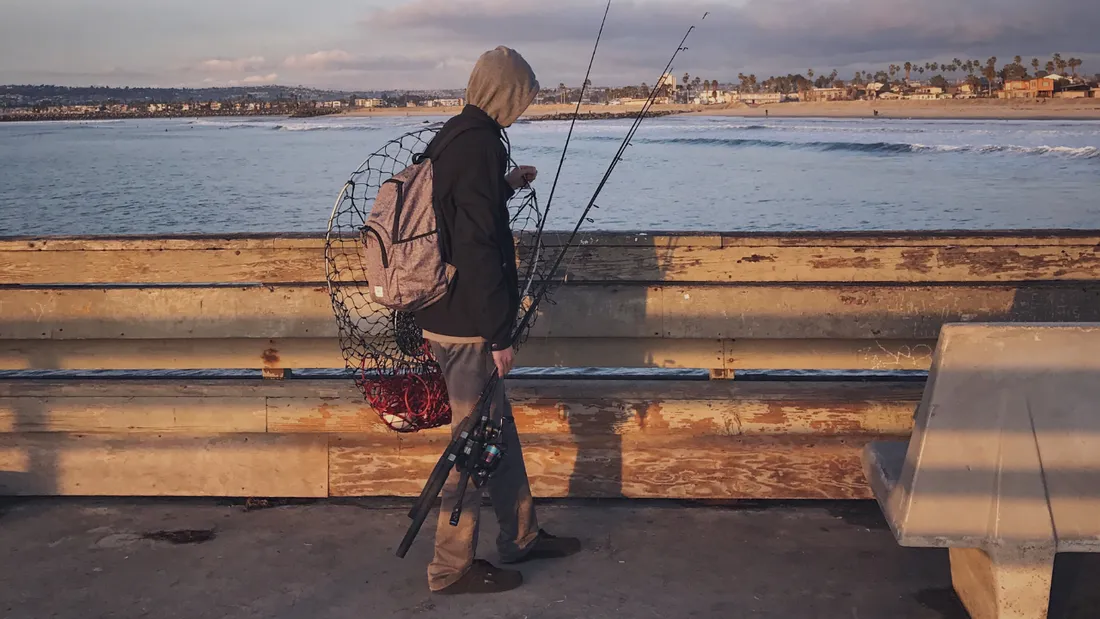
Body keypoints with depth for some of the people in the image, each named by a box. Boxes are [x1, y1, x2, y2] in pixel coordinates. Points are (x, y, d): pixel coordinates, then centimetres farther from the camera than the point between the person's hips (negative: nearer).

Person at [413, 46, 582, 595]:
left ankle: (521, 535, 33)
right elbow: (479, 250, -23)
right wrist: (499, 334, -19)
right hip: (466, 324, -10)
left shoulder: (450, 139, 11)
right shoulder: (479, 145, -19)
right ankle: (452, 567, 13)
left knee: (498, 428, 19)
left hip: (448, 316, 10)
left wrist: (505, 187, 28)